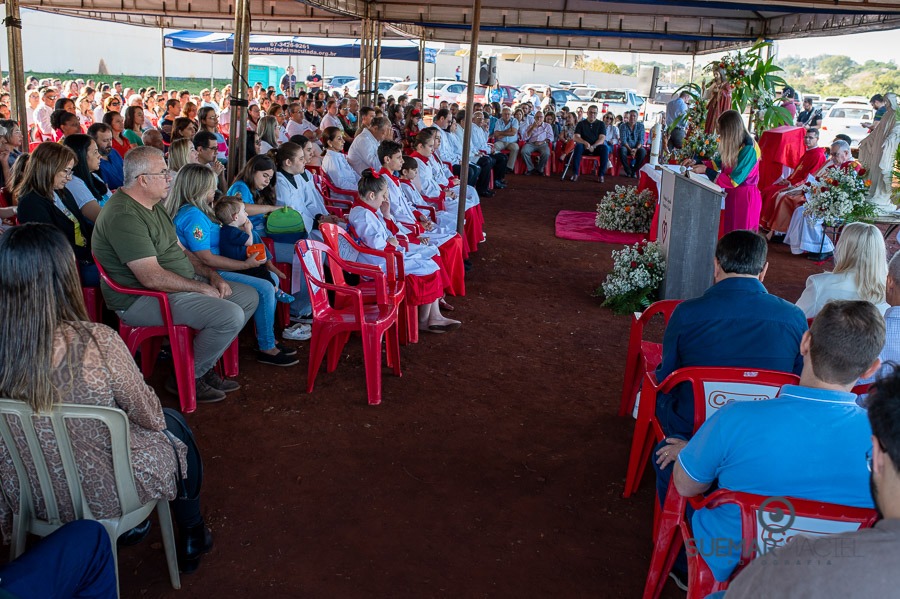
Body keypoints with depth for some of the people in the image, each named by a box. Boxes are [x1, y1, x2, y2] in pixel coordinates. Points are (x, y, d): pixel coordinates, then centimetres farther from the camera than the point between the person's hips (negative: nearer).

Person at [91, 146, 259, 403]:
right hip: (142, 299, -11)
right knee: (230, 315, -26)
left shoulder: (154, 205, 12)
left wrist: (211, 275, 4)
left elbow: (179, 250, 20)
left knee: (249, 297, 7)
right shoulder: (124, 216, -22)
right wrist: (202, 288, -17)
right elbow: (152, 278, -27)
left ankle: (204, 365, 12)